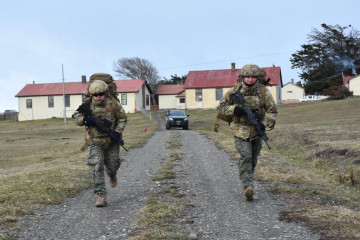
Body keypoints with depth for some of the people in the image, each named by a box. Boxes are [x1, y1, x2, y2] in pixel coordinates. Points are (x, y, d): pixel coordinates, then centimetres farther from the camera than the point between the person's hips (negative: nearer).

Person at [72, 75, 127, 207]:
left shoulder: (113, 103, -10)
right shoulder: (87, 105, -6)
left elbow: (122, 118, -1)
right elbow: (75, 117, 0)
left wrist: (118, 132, -15)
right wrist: (84, 119, -22)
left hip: (111, 140, 0)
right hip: (96, 141, 0)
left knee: (112, 165, 12)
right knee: (96, 167, -12)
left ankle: (112, 176, 50)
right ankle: (101, 196, -8)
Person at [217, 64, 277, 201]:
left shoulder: (263, 92, -3)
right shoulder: (234, 91, -6)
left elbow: (272, 110, 1)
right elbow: (221, 107, 0)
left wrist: (264, 124, -14)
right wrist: (234, 109, -19)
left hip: (256, 131, 3)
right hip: (240, 131, -3)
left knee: (253, 159, 14)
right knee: (245, 157, -17)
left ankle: (247, 180, 38)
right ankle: (248, 186, -19)